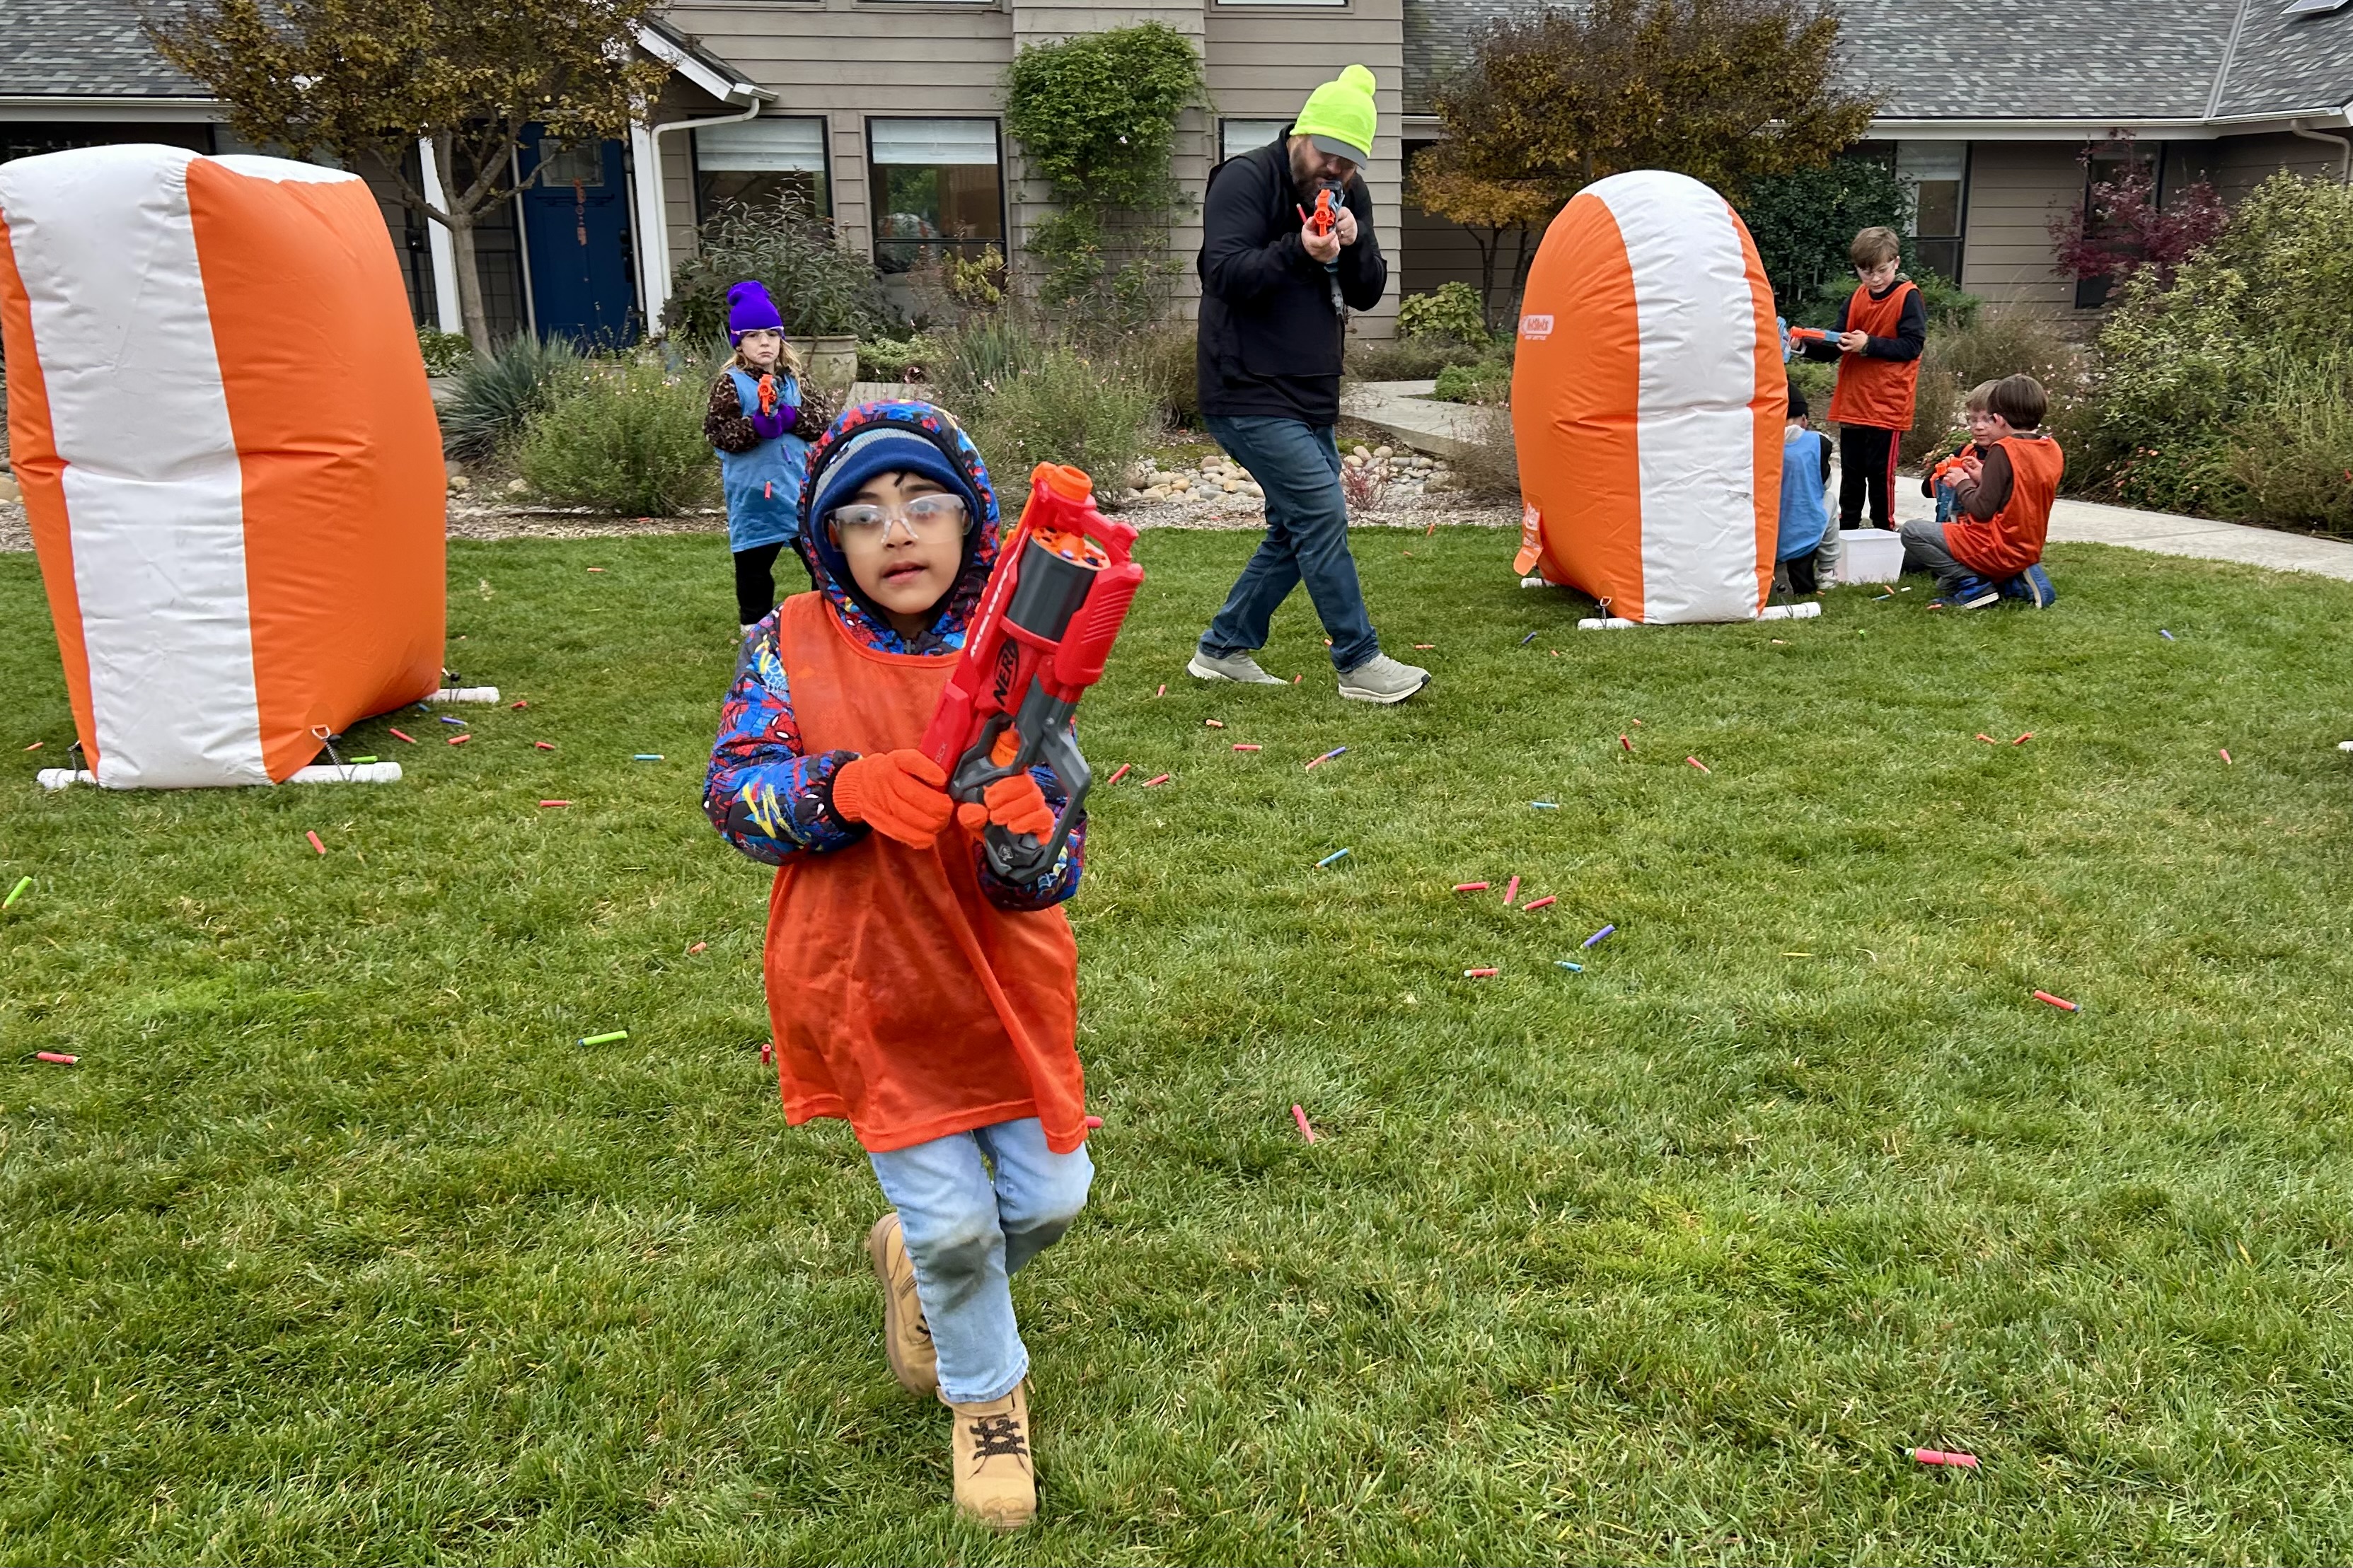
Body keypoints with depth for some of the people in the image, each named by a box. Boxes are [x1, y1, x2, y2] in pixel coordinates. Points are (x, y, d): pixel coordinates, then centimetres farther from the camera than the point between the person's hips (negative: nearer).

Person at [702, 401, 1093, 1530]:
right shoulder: (789, 648, -7)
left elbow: (1052, 876, -13)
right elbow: (733, 792, -13)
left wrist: (1025, 831, -37)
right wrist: (847, 788, -31)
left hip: (1003, 978, 2)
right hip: (868, 989, -2)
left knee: (1050, 1197, 10)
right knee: (954, 1221, 2)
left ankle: (913, 1258, 45)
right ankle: (986, 1395, 34)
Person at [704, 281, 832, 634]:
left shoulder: (791, 379, 9)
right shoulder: (730, 384, -6)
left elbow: (819, 418, 3)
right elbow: (717, 432, -12)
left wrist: (790, 418, -16)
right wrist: (758, 424, -25)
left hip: (798, 483, 5)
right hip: (754, 489, -4)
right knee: (755, 558, 4)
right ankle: (754, 621, 17)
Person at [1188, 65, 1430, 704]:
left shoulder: (1350, 195, 12)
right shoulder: (1245, 180, -10)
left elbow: (1368, 294, 8)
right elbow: (1225, 274, -20)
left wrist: (1354, 247, -11)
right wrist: (1298, 252, -31)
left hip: (1310, 396, 9)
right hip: (1249, 394, -9)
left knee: (1297, 529, 12)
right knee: (1322, 513, -13)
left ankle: (1223, 649, 24)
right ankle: (1360, 664, -5)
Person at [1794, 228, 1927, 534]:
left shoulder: (1908, 297, -9)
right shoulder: (1857, 298, 8)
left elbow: (1912, 345, -16)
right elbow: (1838, 345, 9)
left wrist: (1869, 344, -23)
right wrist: (1807, 346, -9)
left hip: (1886, 405, -6)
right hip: (1852, 403, 6)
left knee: (1880, 474, 1)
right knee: (1851, 473, 13)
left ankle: (1884, 532, 11)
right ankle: (1846, 529, 23)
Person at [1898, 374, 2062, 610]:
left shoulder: (2003, 450, -18)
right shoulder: (2053, 450, 6)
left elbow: (1982, 510, -19)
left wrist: (1963, 483, -2)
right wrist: (1984, 479, 11)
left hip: (1998, 551, -9)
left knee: (1912, 532, -6)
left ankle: (1974, 586, -10)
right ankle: (2015, 582, 9)